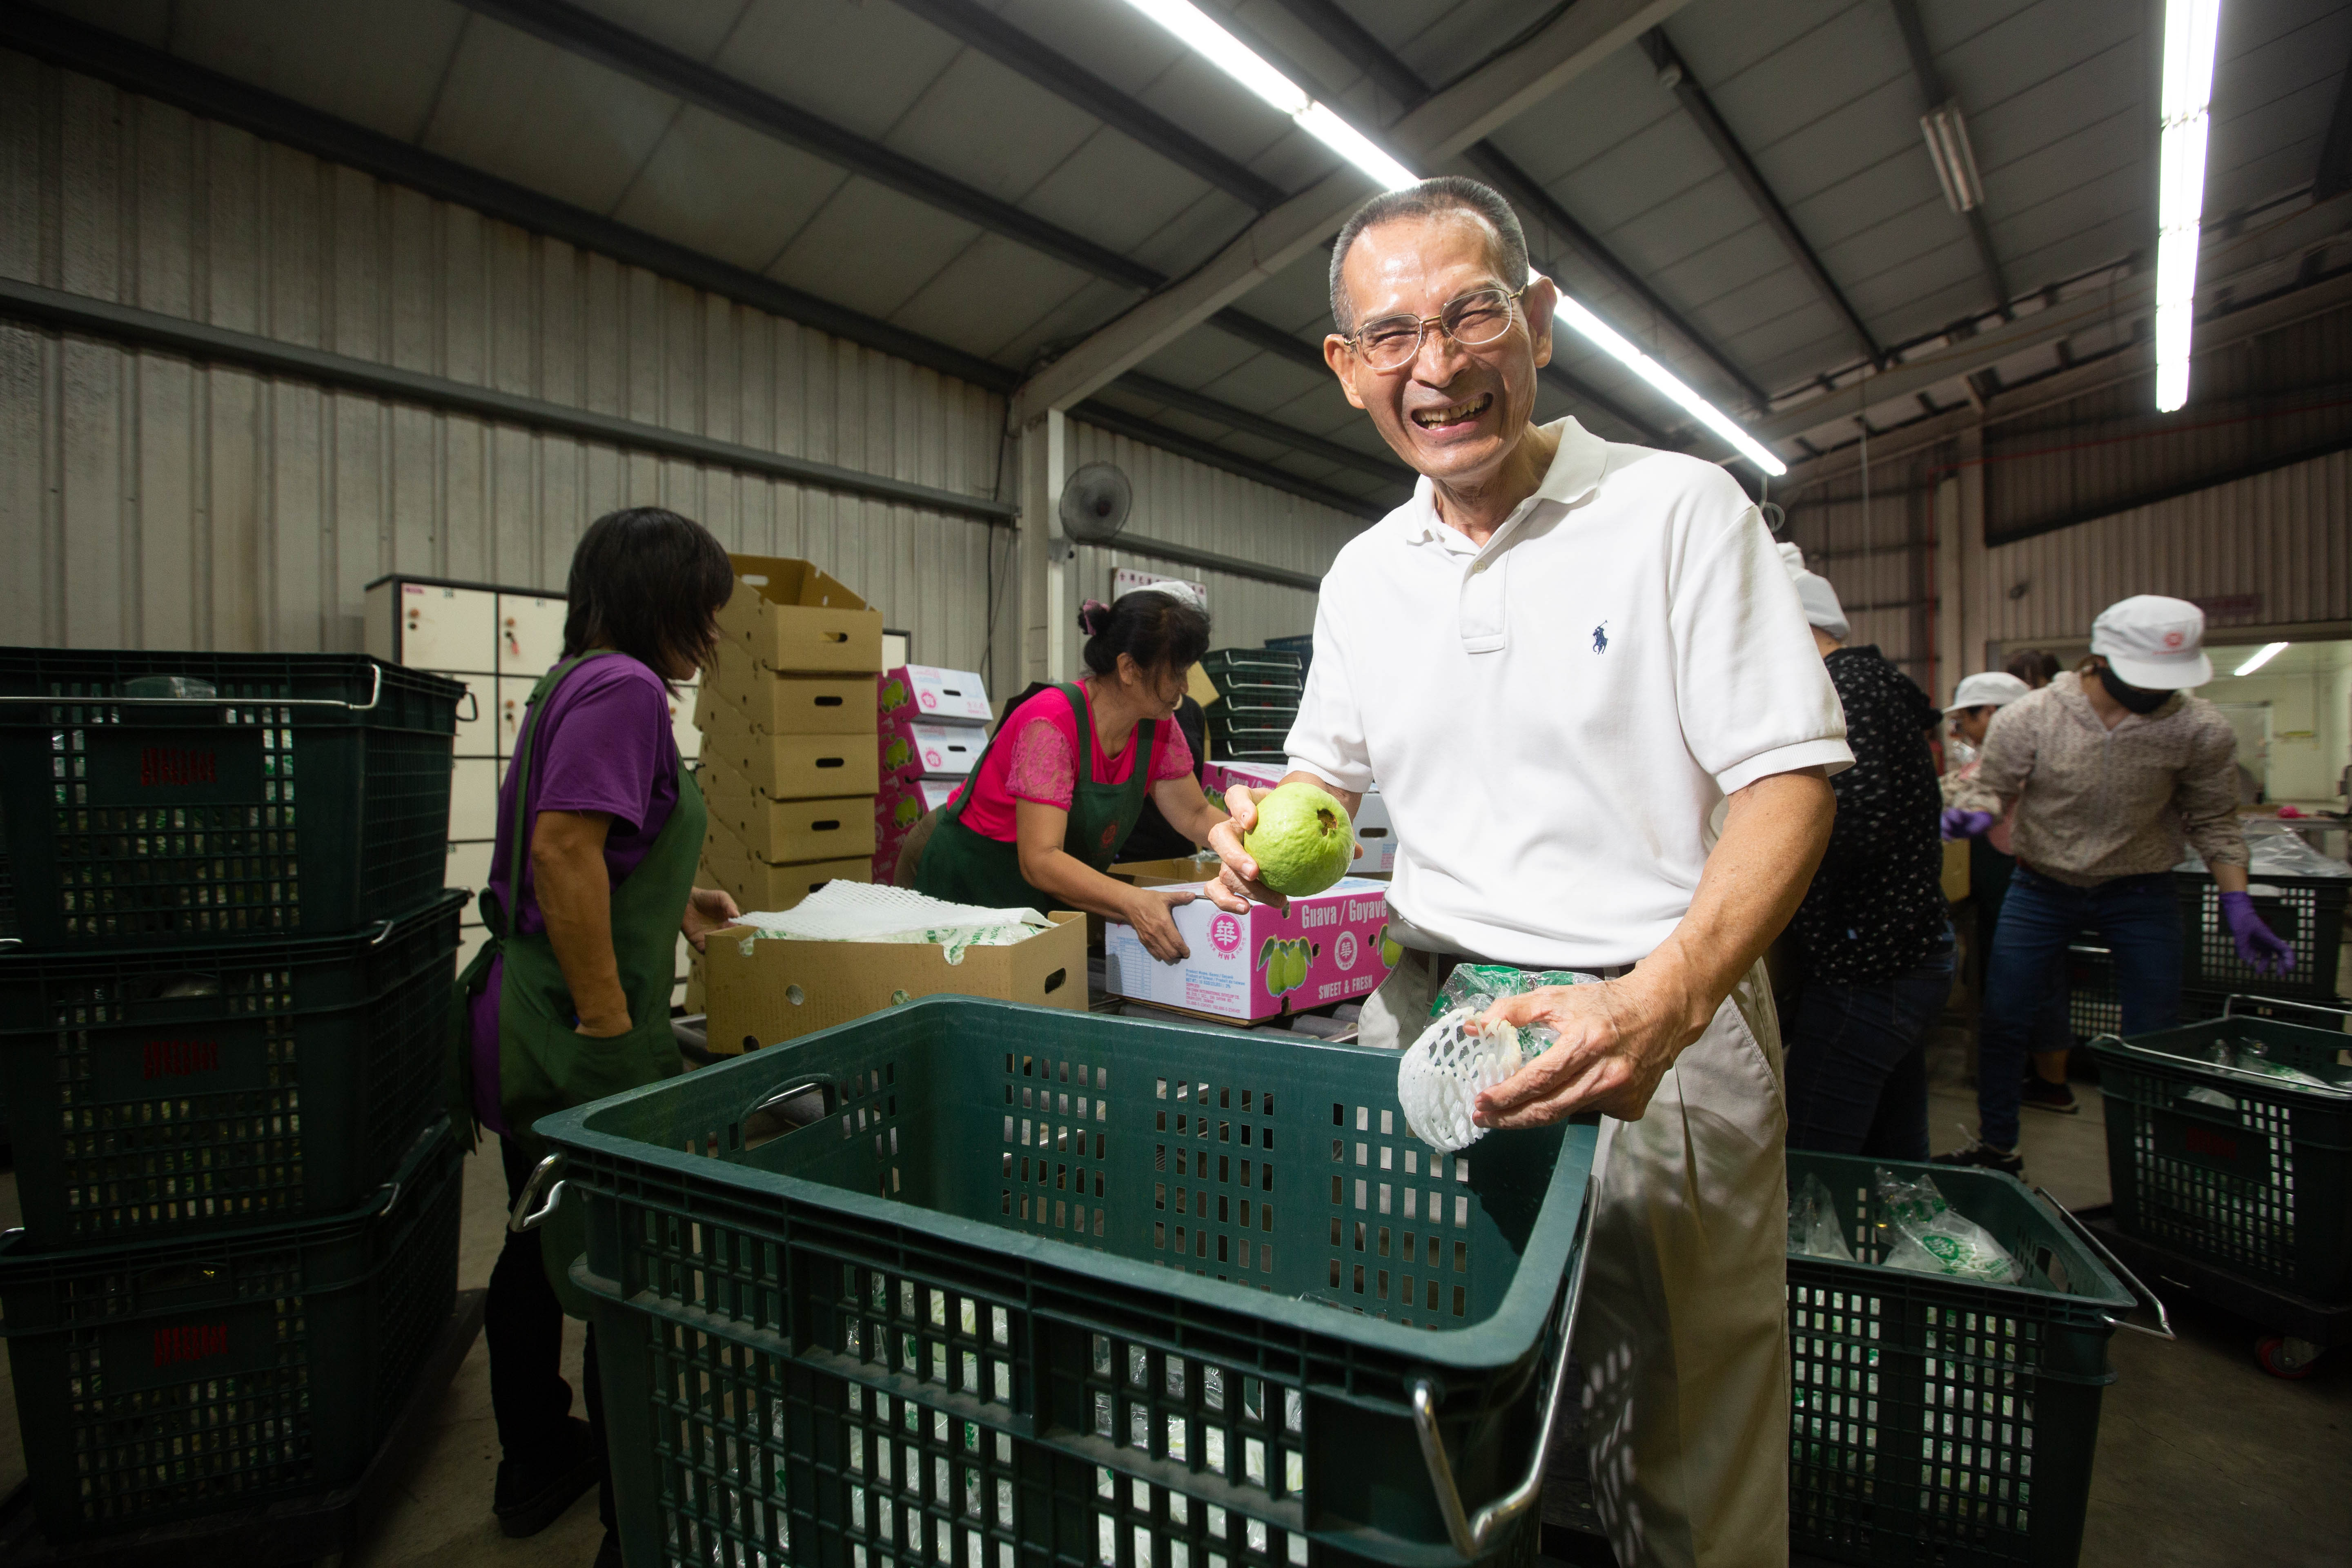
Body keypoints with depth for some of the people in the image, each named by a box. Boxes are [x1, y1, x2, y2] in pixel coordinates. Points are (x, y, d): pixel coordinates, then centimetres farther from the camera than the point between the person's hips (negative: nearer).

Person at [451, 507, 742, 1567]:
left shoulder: (571, 681, 13)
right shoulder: (624, 688, -17)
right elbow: (564, 851, -27)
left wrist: (670, 901, 26)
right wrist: (610, 1021, -23)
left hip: (525, 1024, 10)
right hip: (580, 1041, -10)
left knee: (542, 1249, 24)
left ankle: (536, 1463, 45)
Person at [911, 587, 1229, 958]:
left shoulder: (1158, 726, -7)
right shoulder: (1052, 725, -30)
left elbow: (1195, 816, 4)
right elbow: (1040, 860, -35)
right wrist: (1132, 902, -47)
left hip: (1058, 896, 6)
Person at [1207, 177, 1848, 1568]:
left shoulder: (1679, 508, -7)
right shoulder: (1363, 574, 7)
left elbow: (1790, 782, -11)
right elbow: (1330, 773, 17)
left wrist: (1662, 1005, -26)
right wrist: (1265, 823, -7)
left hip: (1665, 1016, -3)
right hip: (1428, 1007, 4)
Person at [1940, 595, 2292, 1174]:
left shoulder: (2203, 731, -11)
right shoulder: (2027, 718, -16)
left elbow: (2213, 822, 0)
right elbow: (1992, 786, -6)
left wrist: (2238, 907, -8)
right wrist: (1975, 813, -30)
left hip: (2140, 893, 1)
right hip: (2042, 888, -1)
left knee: (2156, 1039, 4)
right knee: (2002, 1022, 2)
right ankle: (1997, 1150, 20)